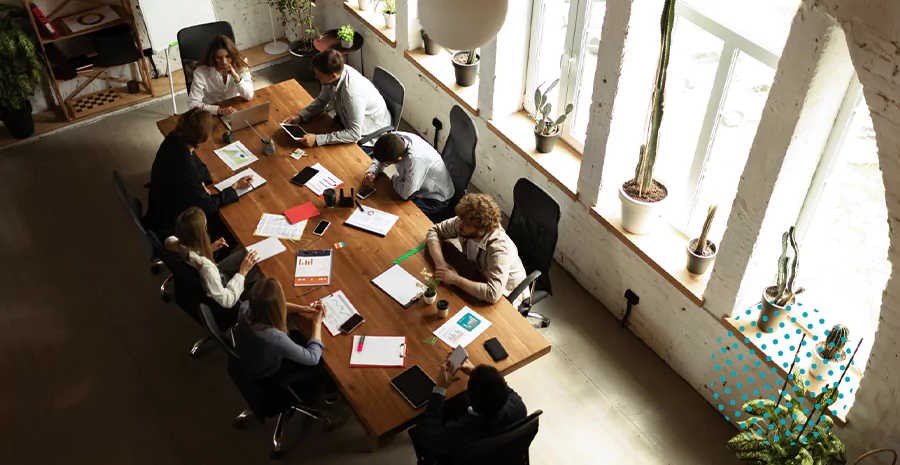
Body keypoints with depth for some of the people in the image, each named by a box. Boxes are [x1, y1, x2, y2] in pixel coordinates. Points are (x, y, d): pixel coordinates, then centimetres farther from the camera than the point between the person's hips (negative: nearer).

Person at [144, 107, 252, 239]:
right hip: (172, 221, -8)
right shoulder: (185, 167, -40)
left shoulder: (173, 139, -16)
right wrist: (236, 186, -16)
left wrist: (200, 184, -11)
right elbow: (208, 205, -26)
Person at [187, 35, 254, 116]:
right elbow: (192, 104, -21)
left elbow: (249, 96, -12)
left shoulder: (240, 65, -9)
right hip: (213, 114, -1)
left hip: (236, 110, 1)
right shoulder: (201, 72, -16)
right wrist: (219, 110, -34)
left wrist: (236, 76, -26)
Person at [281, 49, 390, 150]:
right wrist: (300, 117, -13)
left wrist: (317, 140, -38)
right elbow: (322, 100, 1)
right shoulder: (337, 71, -17)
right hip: (350, 121, 7)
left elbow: (354, 134, -37)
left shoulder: (353, 94, -40)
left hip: (371, 134, -7)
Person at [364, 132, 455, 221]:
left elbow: (406, 194, -36)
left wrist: (395, 178, -17)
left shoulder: (415, 159, -42)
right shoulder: (395, 138, -20)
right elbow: (381, 156, 1)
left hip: (435, 200, -8)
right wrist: (372, 173, -18)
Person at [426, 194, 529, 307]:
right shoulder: (464, 222, -21)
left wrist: (456, 279, -39)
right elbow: (434, 231, -8)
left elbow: (492, 294, -47)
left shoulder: (499, 249, -39)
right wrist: (440, 262, -24)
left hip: (506, 295, -6)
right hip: (480, 277, 6)